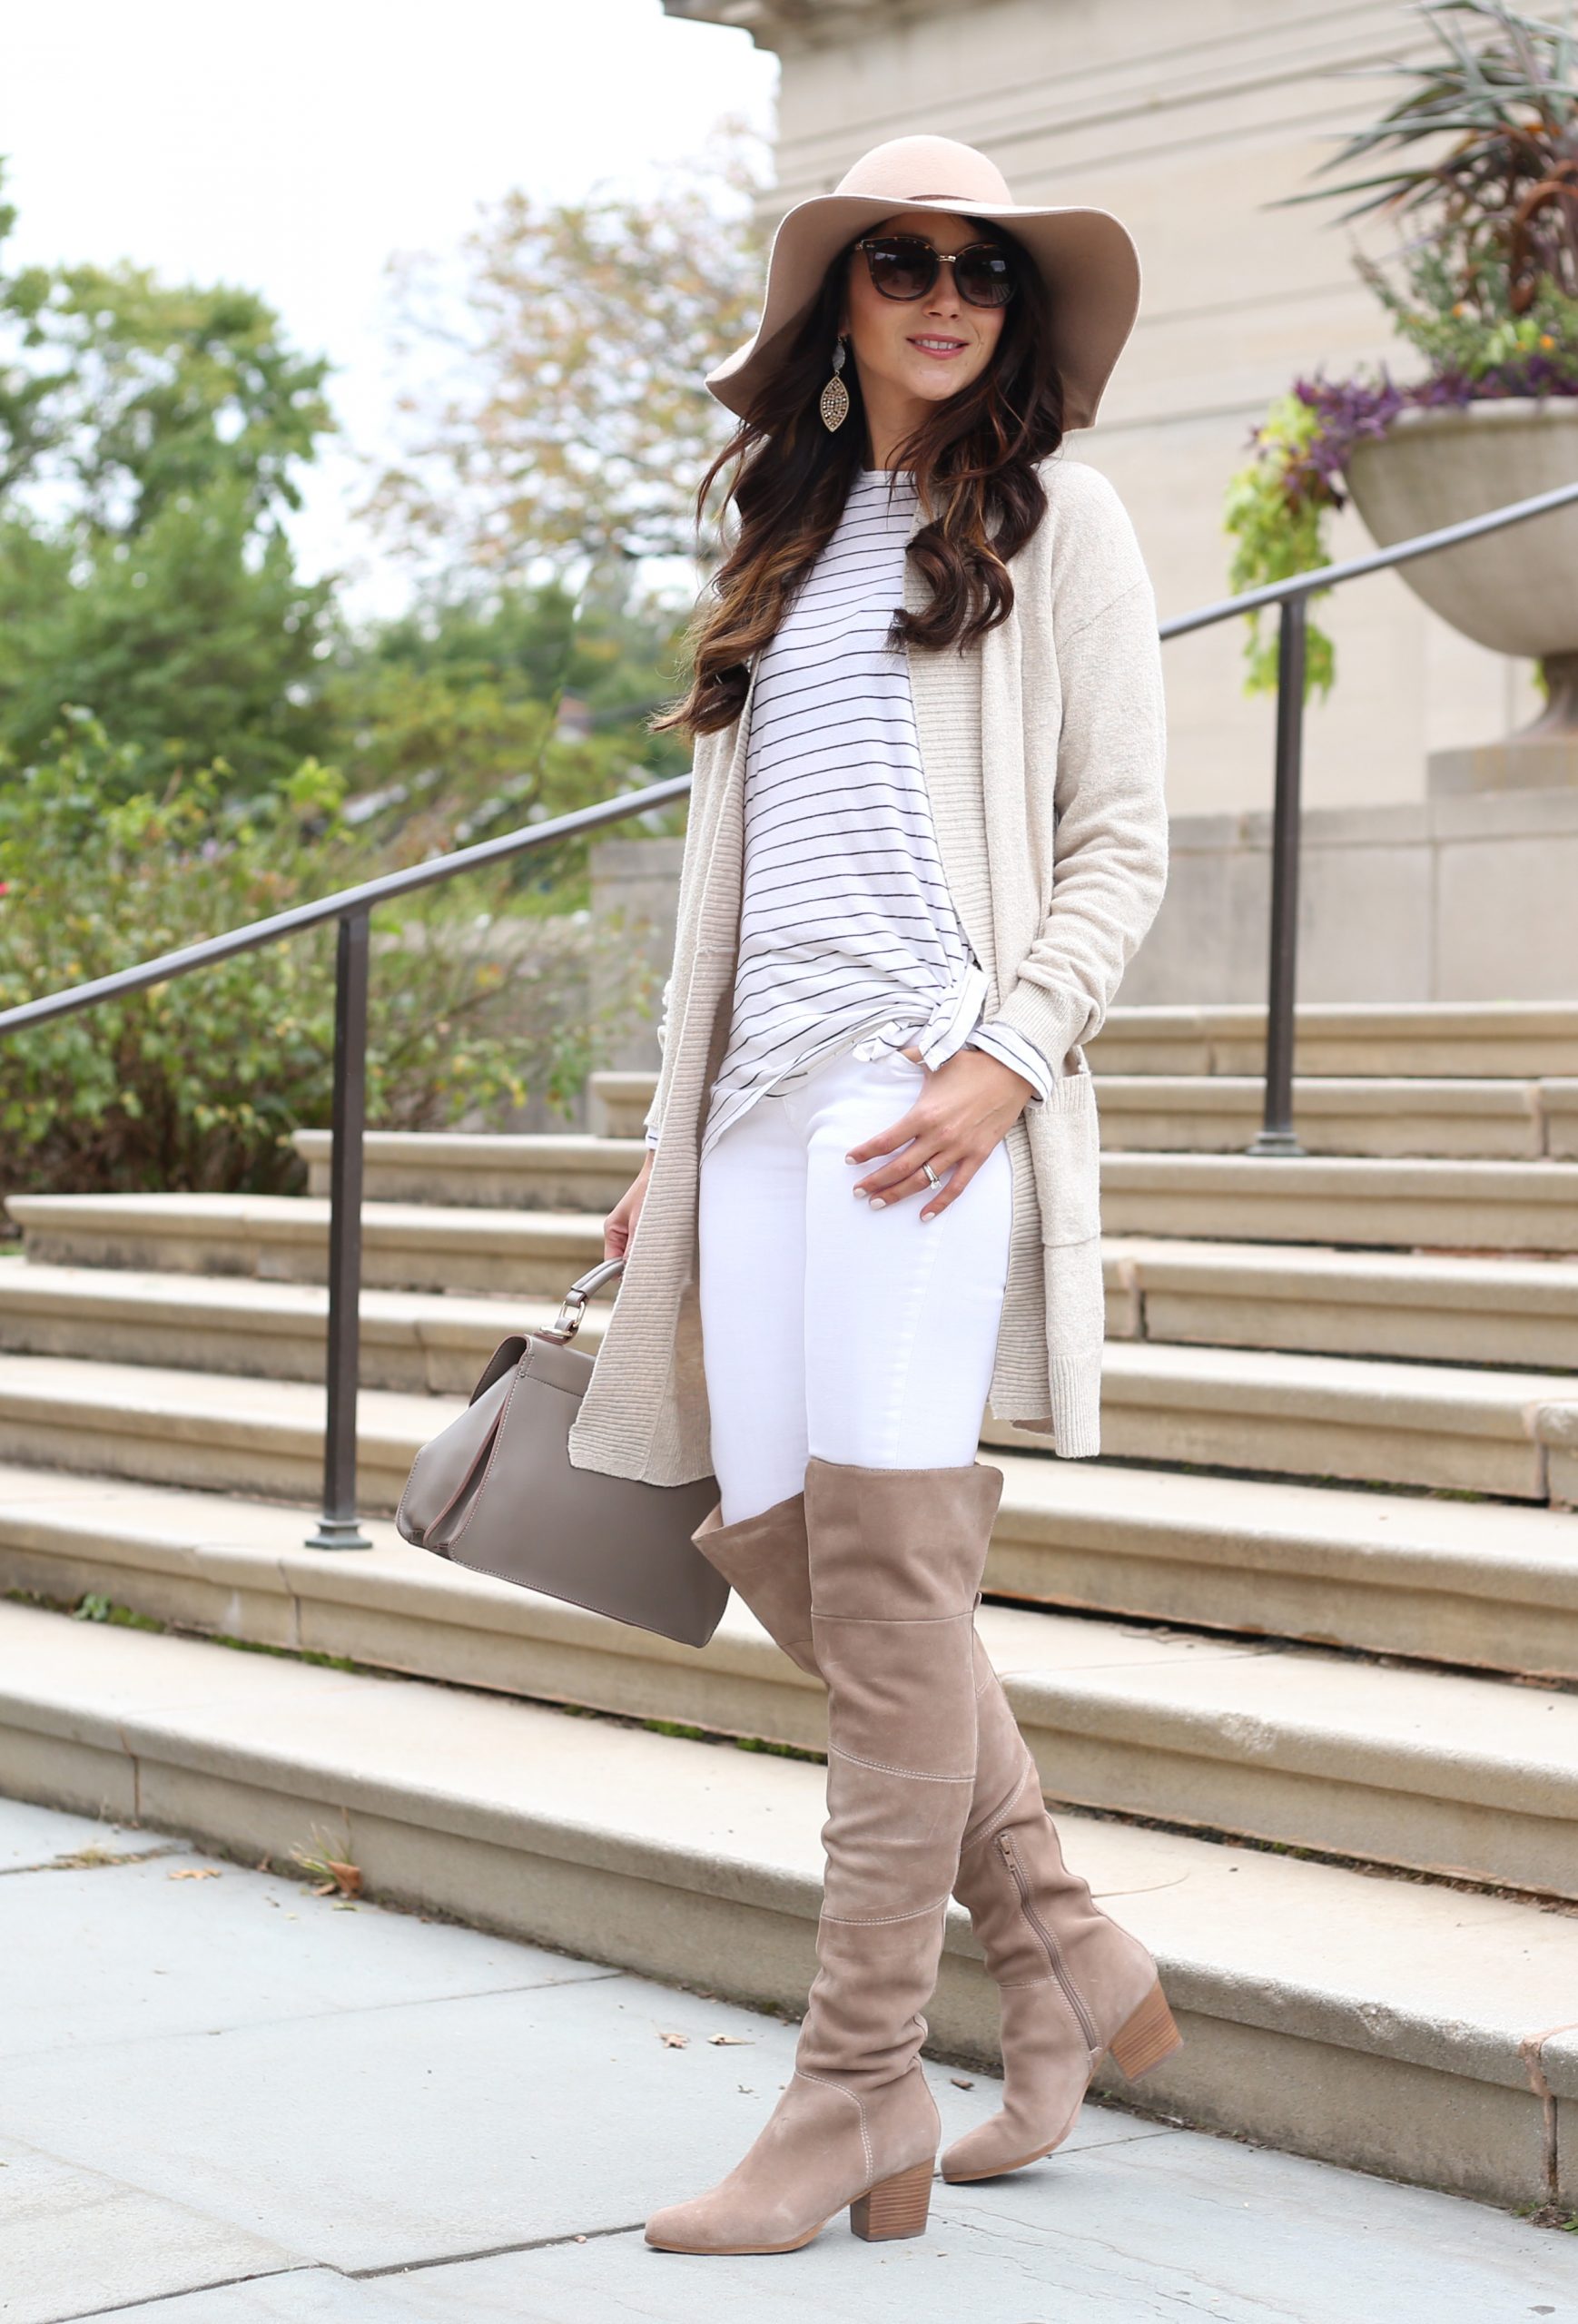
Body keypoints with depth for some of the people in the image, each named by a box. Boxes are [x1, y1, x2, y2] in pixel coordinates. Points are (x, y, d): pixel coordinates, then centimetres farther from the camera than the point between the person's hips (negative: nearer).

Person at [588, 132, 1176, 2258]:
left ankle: (861, 2098, -6)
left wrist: (1006, 1060, -16)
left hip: (935, 1086, -7)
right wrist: (673, 1134, 18)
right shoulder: (791, 544, 23)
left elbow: (1120, 845, -1)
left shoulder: (1050, 518, 6)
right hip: (768, 1098, 7)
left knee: (885, 1564, -11)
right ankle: (1073, 1965, 18)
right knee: (777, 1544, 3)